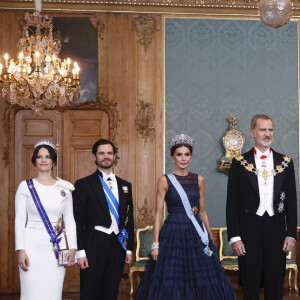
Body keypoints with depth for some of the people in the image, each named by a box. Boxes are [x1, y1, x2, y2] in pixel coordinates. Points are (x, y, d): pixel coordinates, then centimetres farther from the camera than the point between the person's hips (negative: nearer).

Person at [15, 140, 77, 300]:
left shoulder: (64, 188, 8)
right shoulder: (26, 186, 3)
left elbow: (69, 219, 8)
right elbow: (19, 220, 0)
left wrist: (72, 248, 0)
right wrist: (20, 250, -8)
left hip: (57, 247, 2)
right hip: (33, 245, -2)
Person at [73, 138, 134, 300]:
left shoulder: (125, 186, 13)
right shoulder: (83, 184, -1)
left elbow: (129, 219, 15)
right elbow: (77, 220, -4)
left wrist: (129, 249, 10)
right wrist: (80, 251, -10)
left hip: (117, 245, 4)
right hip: (94, 245, -4)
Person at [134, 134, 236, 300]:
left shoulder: (199, 180, 9)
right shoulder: (164, 180, -1)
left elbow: (202, 212, 14)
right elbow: (158, 213, -3)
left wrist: (211, 238, 10)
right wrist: (155, 243, -9)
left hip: (196, 235, 3)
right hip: (173, 234, -3)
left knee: (202, 281, 3)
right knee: (171, 282, -2)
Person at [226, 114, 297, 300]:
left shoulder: (285, 162, 7)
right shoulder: (240, 163, 1)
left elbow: (291, 201, 8)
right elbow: (232, 203, -1)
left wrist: (291, 234, 1)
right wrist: (234, 237, -6)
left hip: (276, 230, 2)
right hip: (249, 231, -2)